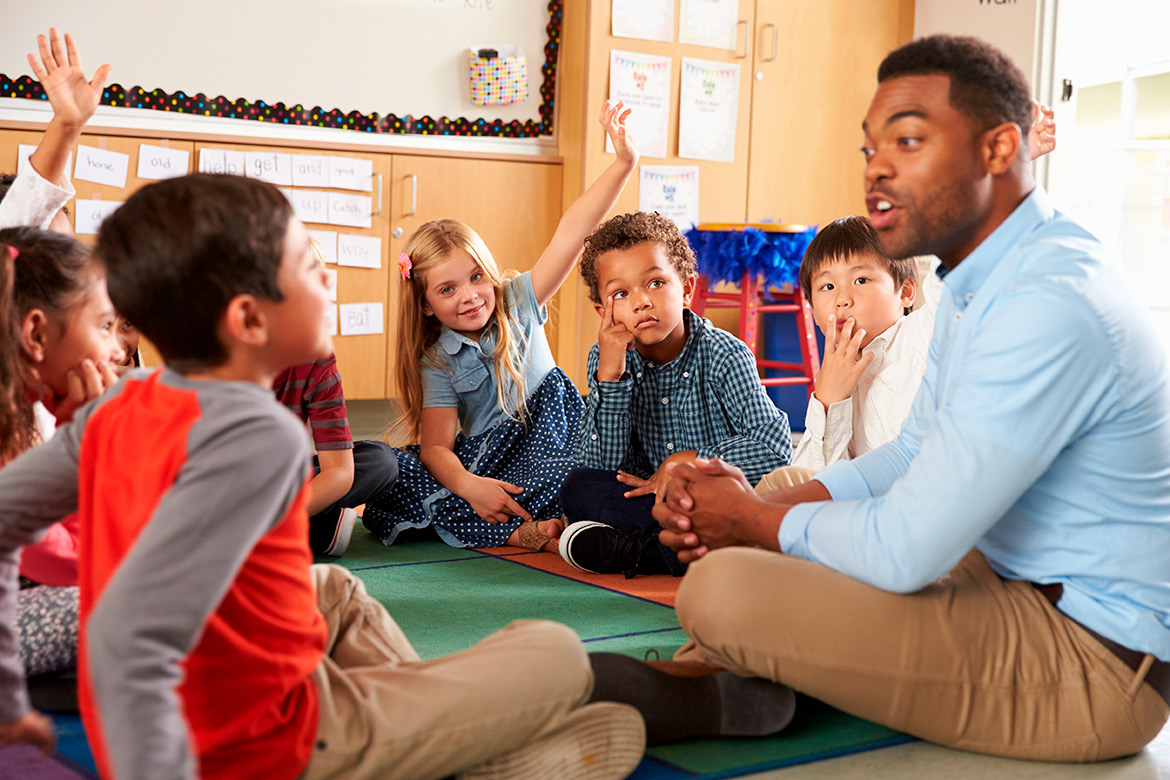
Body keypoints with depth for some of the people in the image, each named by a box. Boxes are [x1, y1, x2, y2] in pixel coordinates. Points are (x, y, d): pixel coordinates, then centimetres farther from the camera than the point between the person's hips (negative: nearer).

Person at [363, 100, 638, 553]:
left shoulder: (518, 303, -3)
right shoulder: (438, 361, -5)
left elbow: (572, 232, -16)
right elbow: (436, 447, -13)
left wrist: (623, 164, -27)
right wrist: (469, 486, -36)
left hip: (543, 433, 0)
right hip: (479, 459, 0)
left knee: (550, 391, -30)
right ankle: (521, 532, -38)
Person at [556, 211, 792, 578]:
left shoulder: (724, 355, -12)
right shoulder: (607, 359, -3)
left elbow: (776, 447, -19)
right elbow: (599, 469, -12)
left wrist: (686, 462, -17)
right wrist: (609, 376, -23)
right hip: (649, 501, 3)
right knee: (577, 488, -23)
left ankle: (637, 550, -24)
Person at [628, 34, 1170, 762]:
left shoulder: (1053, 303, -27)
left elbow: (903, 552, -27)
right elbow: (916, 454, 15)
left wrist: (752, 519, -9)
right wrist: (763, 501, -1)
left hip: (1091, 661, -10)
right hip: (1018, 584, 10)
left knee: (724, 589, -22)